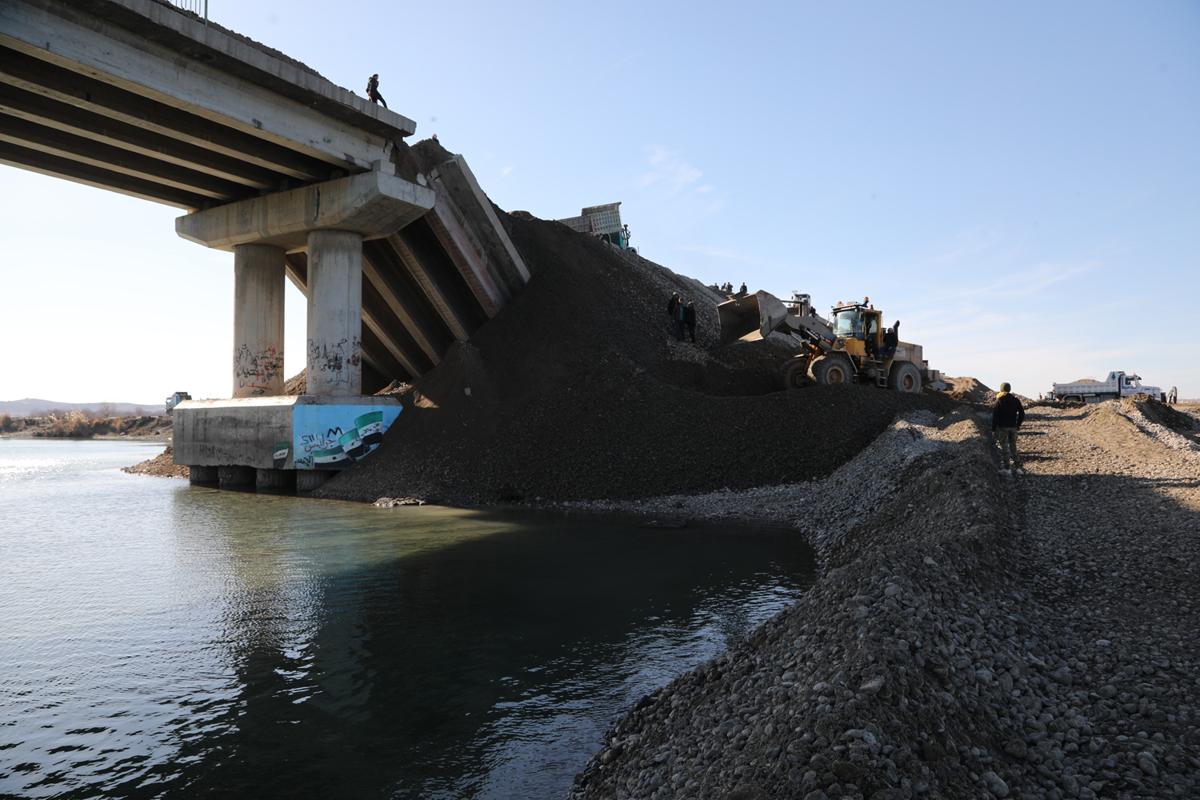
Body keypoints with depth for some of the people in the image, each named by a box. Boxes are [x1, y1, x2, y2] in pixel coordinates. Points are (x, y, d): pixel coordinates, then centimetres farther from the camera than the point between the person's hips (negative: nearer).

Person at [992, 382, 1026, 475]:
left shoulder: (999, 401, -8)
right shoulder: (1015, 400, 6)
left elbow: (995, 416, -11)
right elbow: (1022, 413, 6)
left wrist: (993, 429, -6)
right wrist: (1018, 425, 12)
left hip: (1002, 427, -4)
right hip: (1013, 427, 4)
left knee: (1004, 447, -1)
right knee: (1013, 447, 14)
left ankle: (1006, 468, -1)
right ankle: (1017, 466, 14)